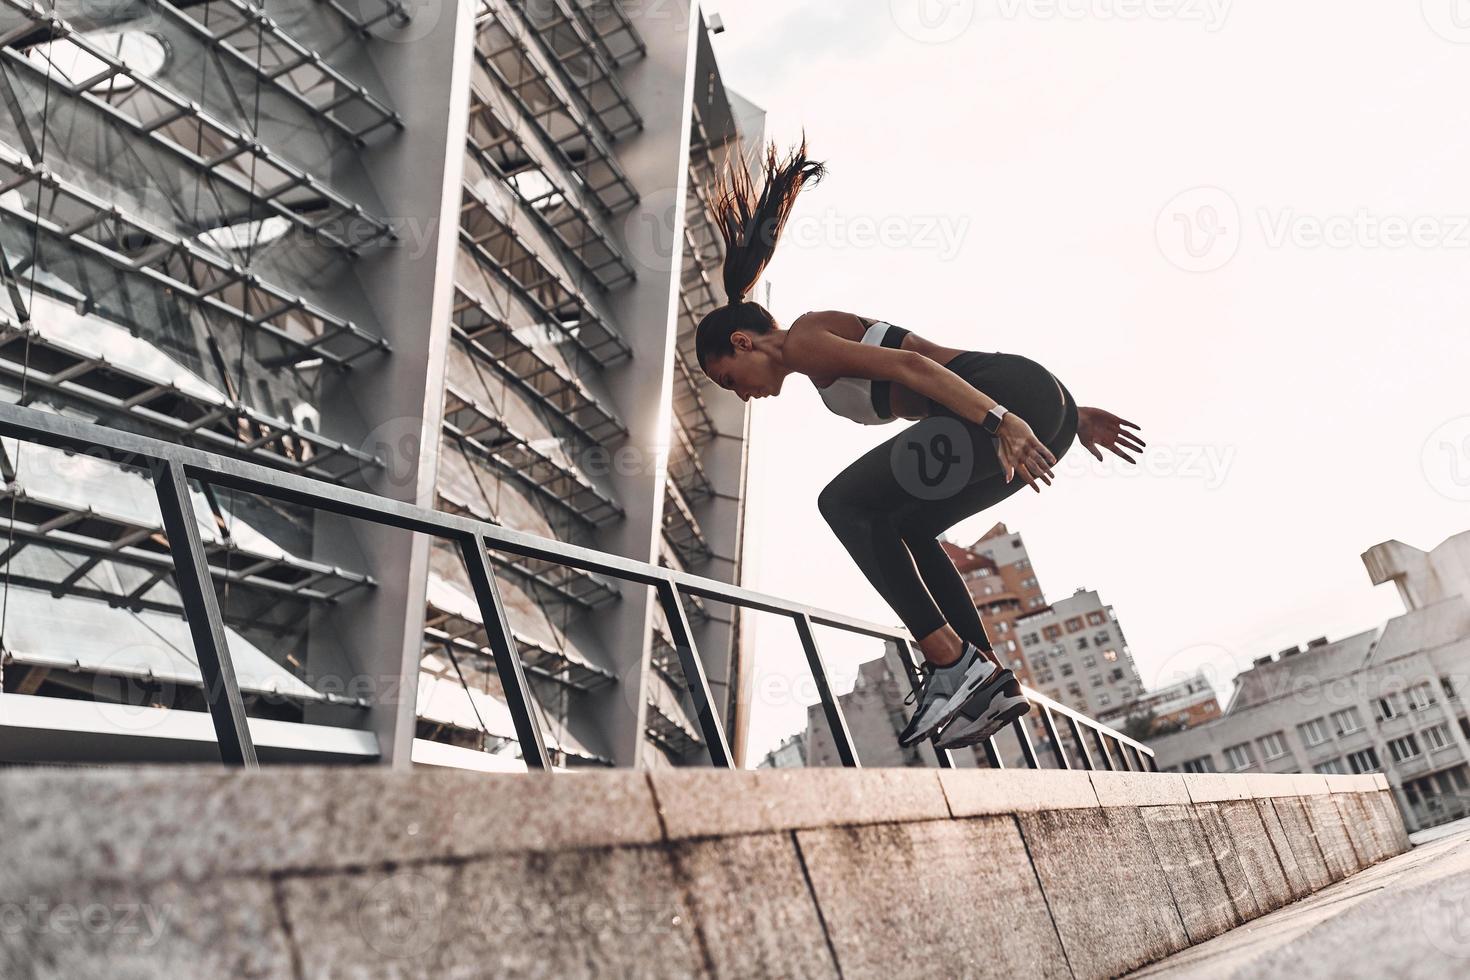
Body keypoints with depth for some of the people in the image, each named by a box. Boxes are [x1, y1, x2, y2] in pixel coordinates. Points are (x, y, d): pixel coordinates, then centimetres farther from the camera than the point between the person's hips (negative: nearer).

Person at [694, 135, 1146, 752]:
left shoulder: (805, 341, 1)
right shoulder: (837, 349, 28)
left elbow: (910, 365, -15)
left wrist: (1001, 422, -26)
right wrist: (1072, 416, 26)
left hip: (1014, 397, -10)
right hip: (1040, 402, 10)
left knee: (843, 503, -4)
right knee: (903, 527, 20)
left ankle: (952, 659, -9)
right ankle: (989, 680, 15)